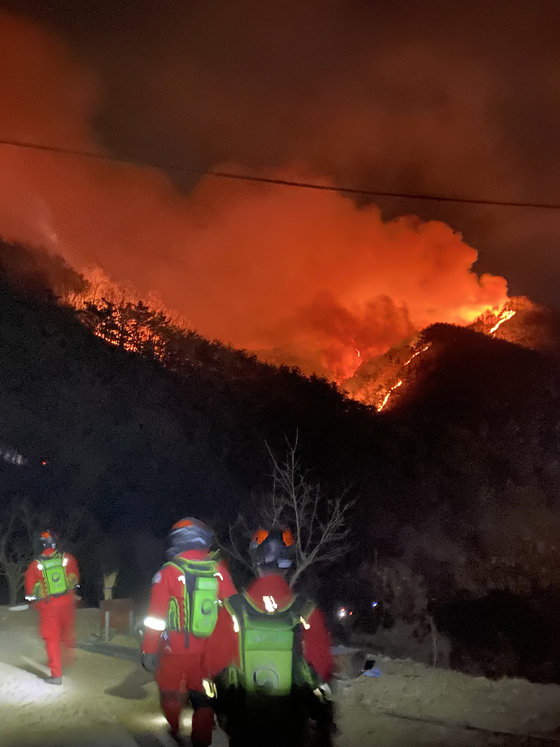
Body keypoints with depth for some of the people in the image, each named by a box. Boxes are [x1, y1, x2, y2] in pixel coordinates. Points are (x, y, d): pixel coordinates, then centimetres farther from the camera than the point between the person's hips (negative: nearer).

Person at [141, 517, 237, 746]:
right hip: (208, 651, 2)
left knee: (171, 695, 18)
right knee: (204, 699, 16)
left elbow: (155, 617, -12)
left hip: (176, 650, -2)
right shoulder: (219, 570, -5)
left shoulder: (169, 572, -12)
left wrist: (149, 651, -4)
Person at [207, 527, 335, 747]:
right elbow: (323, 666, -11)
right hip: (291, 724, 0)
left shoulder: (233, 609, -16)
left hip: (244, 719, 0)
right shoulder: (307, 612, -16)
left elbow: (215, 662, -8)